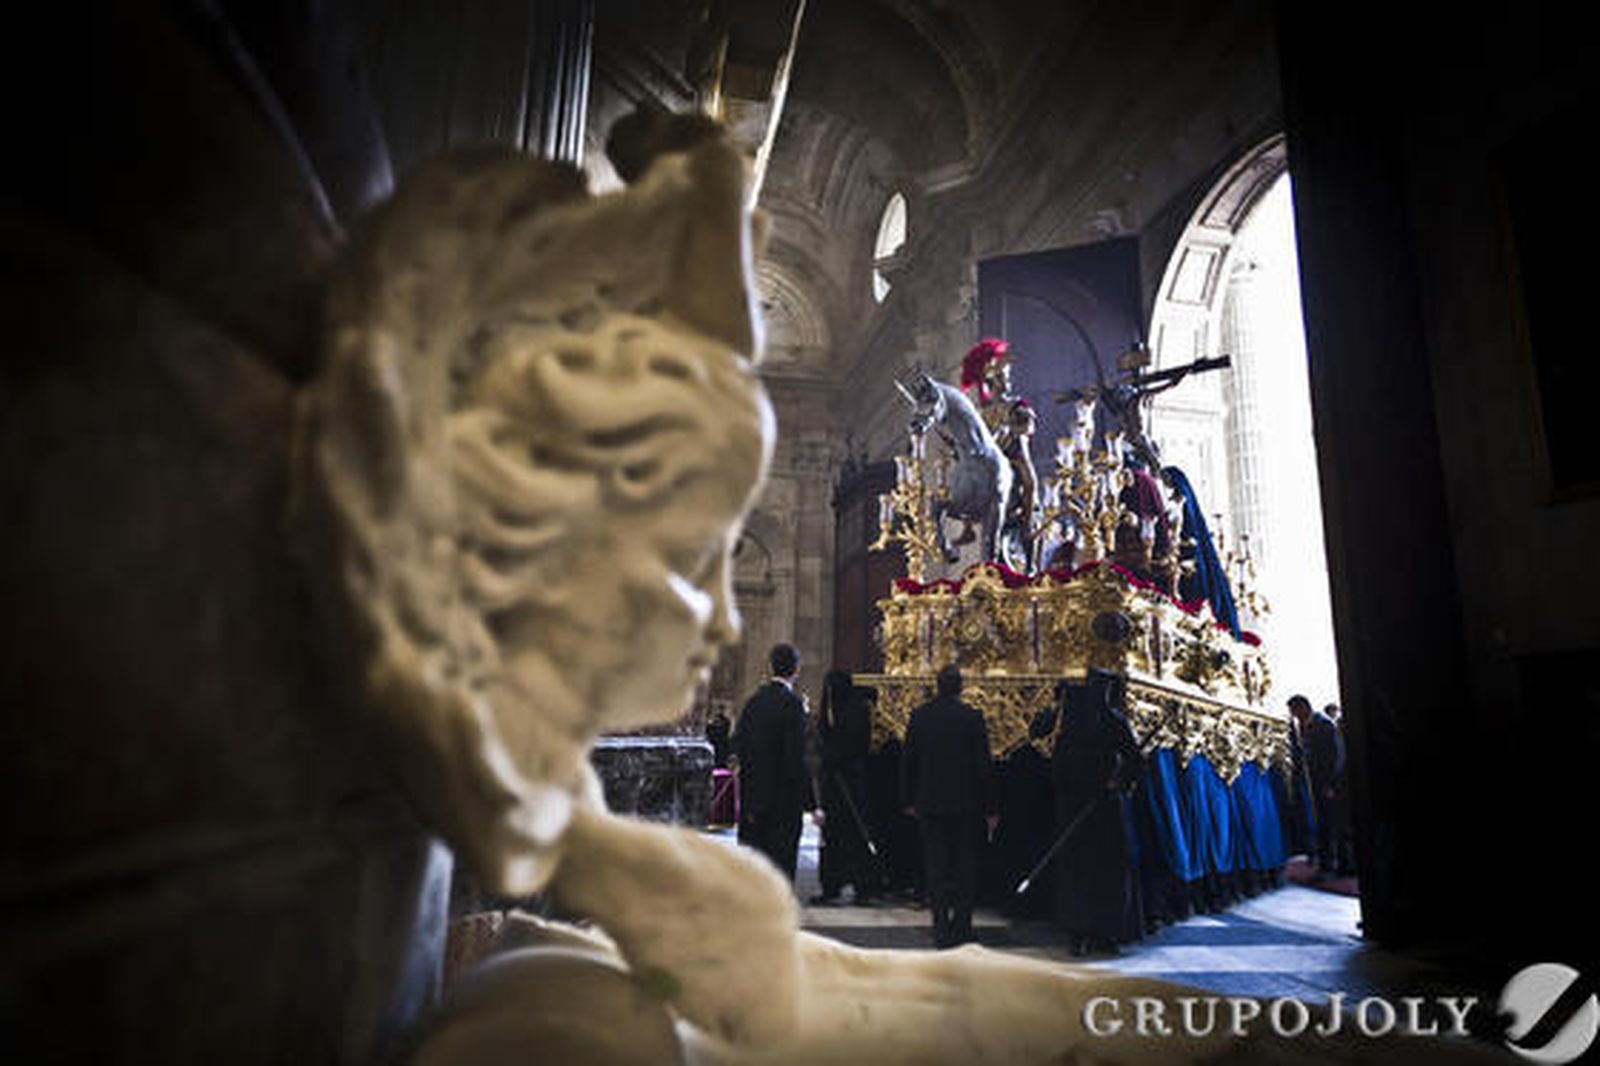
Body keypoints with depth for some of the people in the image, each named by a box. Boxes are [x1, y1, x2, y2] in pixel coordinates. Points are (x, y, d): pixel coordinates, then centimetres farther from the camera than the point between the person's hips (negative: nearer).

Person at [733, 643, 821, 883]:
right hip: (783, 800, -6)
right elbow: (797, 759, -17)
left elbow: (737, 745, 9)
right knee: (781, 864, 1)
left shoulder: (754, 700, 6)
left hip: (753, 797, 7)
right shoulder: (792, 704, -14)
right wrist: (812, 805, -12)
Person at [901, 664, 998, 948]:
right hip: (965, 803, -2)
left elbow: (908, 761, 3)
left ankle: (942, 931, 11)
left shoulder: (919, 716, -2)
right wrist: (990, 809, -1)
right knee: (965, 868, 11)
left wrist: (909, 800, 13)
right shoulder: (972, 717, -10)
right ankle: (961, 929, 14)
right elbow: (984, 765, -8)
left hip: (930, 803, 2)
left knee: (936, 868, 9)